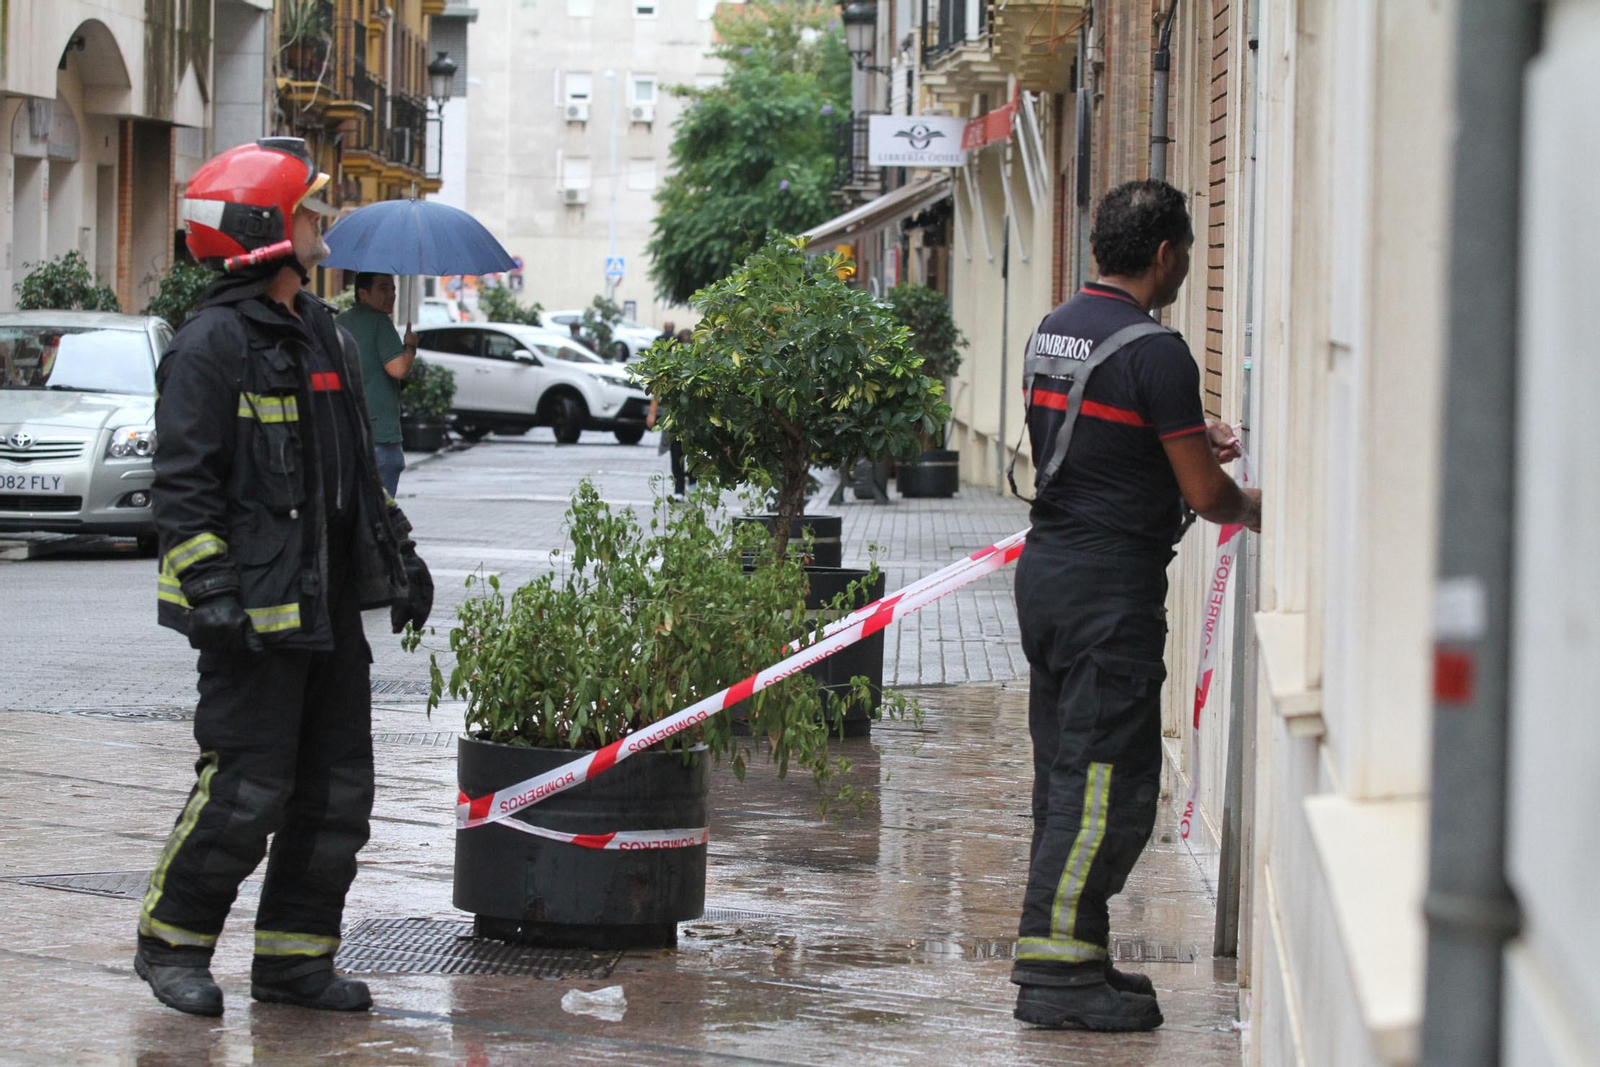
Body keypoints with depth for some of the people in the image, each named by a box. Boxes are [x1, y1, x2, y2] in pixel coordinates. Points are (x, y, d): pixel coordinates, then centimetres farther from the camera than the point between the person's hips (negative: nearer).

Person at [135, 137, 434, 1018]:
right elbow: (184, 483, -14)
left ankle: (294, 957, 17)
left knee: (337, 787, 9)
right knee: (247, 788, -7)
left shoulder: (323, 334, 17)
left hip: (329, 605, 9)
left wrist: (397, 553, 24)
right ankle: (171, 943, 9)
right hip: (254, 612, -9)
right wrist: (210, 590, -20)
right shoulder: (212, 345, -10)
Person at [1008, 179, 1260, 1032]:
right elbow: (1204, 494, -11)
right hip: (1112, 586, -9)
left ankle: (1063, 955, 19)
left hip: (1046, 568, 9)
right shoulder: (1153, 350, -15)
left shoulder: (1052, 331, 11)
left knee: (1067, 775, 14)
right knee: (1108, 784, -6)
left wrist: (1186, 442, 27)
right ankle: (1057, 972, -7)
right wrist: (1250, 508, 10)